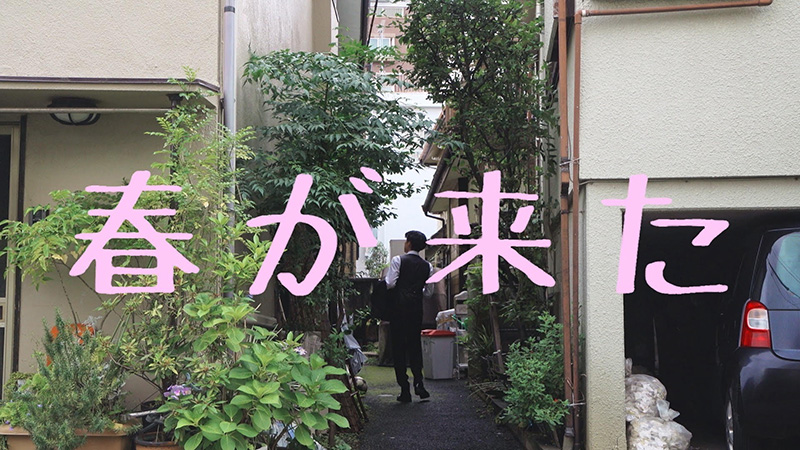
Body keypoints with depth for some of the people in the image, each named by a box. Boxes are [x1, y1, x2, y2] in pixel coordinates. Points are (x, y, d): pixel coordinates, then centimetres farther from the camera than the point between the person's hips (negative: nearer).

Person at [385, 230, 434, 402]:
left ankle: (405, 390, 0)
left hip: (399, 308, -4)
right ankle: (418, 383, -5)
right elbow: (429, 291, 11)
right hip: (417, 309, 4)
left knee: (398, 347, 2)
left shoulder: (398, 260, -5)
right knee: (415, 345, 14)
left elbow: (390, 283, -13)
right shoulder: (427, 266, 8)